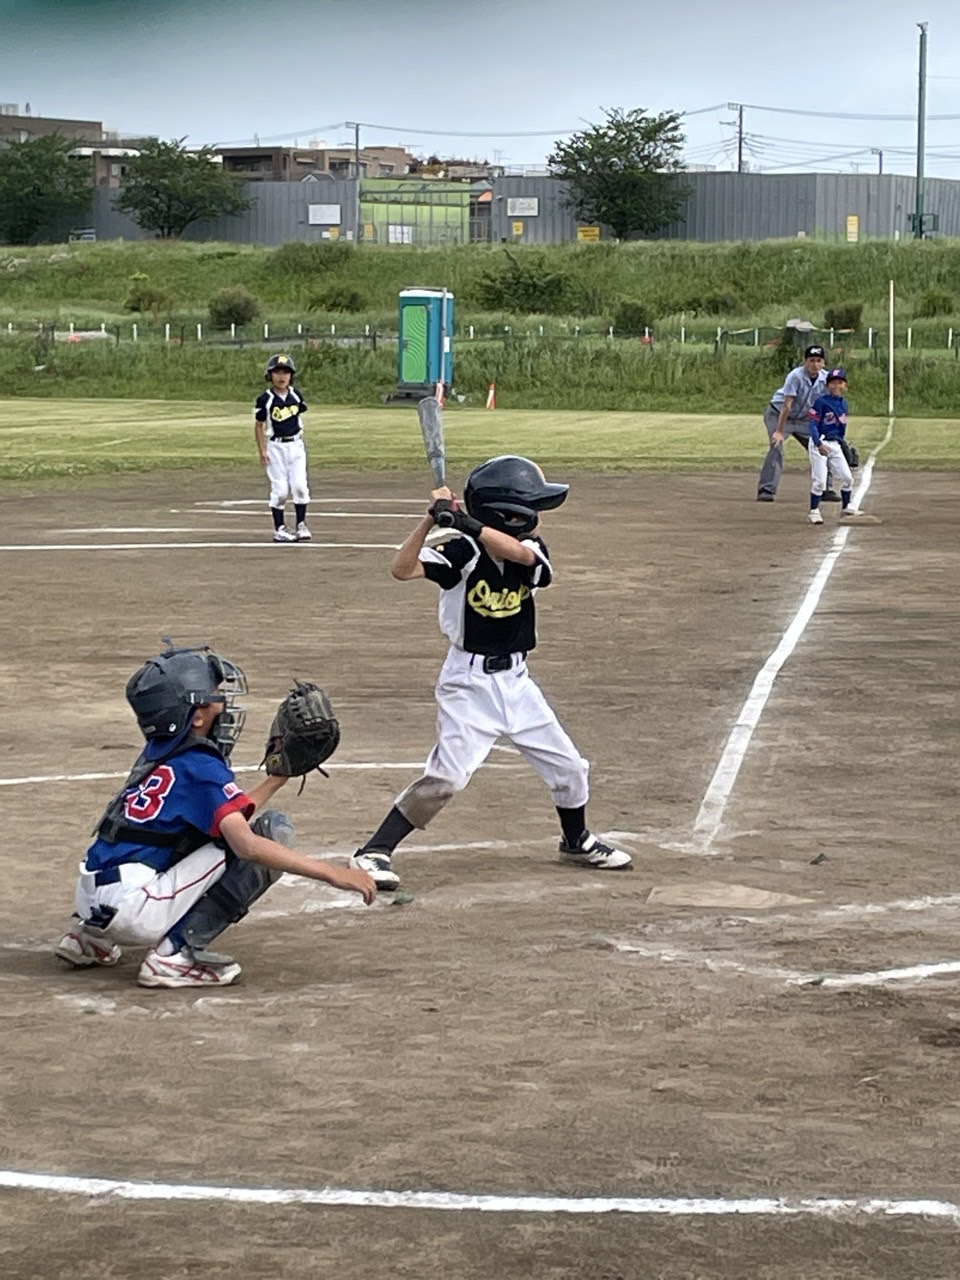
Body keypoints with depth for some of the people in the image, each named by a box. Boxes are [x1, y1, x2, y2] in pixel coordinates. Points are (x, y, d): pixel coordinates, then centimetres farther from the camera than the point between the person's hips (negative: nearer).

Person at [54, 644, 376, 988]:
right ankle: (178, 951, -10)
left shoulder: (159, 754, 16)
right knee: (273, 828, -6)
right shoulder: (200, 766, -10)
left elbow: (226, 815, 26)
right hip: (134, 911, -9)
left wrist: (279, 776, 27)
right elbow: (246, 844, -21)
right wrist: (332, 873, -21)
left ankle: (91, 935, 19)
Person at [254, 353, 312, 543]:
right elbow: (259, 426, -4)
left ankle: (301, 525, 7)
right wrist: (262, 451, -7)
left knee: (300, 486, -4)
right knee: (280, 490, -2)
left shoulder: (295, 395, 2)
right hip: (276, 447, -3)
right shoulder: (265, 399, -9)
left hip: (296, 445, 3)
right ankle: (279, 530, 7)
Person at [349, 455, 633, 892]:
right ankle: (374, 852, -7)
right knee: (446, 774, -16)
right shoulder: (463, 553, -14)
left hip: (516, 680, 6)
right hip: (469, 680, -5)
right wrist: (431, 518, -35)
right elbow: (402, 569, -25)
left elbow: (516, 551, -26)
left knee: (568, 768, 11)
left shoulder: (531, 550, -1)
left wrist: (464, 521, -38)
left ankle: (576, 841, 37)